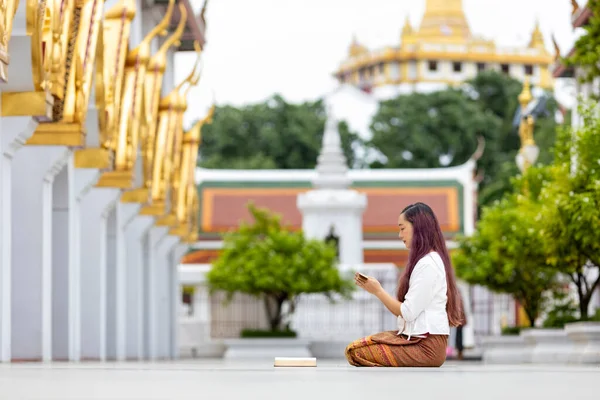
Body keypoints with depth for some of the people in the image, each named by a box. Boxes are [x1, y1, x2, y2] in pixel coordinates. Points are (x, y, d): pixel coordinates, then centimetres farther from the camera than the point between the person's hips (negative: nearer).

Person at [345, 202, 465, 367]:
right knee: (353, 347, 5)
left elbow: (408, 312, -16)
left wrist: (378, 291, -4)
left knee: (355, 353, -13)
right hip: (416, 337, 10)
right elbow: (404, 310, 15)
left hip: (425, 346, -10)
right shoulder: (428, 260, 18)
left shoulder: (427, 264, -14)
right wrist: (375, 288, 7)